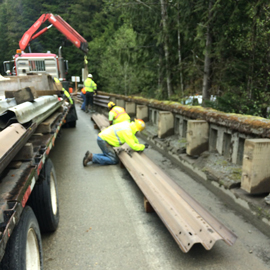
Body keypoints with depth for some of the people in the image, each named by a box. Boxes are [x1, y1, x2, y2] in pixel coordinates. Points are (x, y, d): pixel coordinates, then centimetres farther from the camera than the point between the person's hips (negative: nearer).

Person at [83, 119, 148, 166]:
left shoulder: (127, 124, 4)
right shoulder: (127, 131, -22)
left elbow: (132, 136, 21)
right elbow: (133, 146, -20)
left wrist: (138, 144, 12)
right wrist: (143, 146, -6)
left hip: (102, 137, 10)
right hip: (103, 140, -10)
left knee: (109, 155, 15)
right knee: (114, 160, -9)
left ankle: (90, 155, 8)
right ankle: (92, 157, -11)